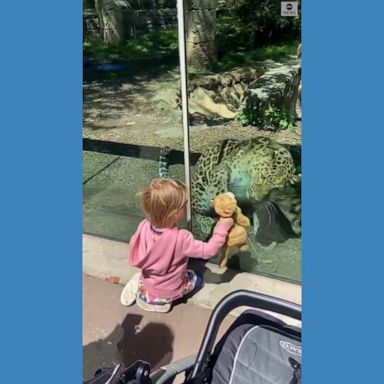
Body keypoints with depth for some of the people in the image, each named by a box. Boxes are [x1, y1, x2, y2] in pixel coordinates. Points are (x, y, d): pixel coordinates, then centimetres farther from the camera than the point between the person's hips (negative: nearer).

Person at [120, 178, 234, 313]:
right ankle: (162, 300, 6)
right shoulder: (180, 238, -35)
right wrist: (222, 228, -17)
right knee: (197, 278, 20)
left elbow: (135, 254, -4)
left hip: (147, 284, 5)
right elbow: (208, 251, -26)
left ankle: (139, 288, 13)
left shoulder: (144, 226, -20)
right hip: (168, 292, -5)